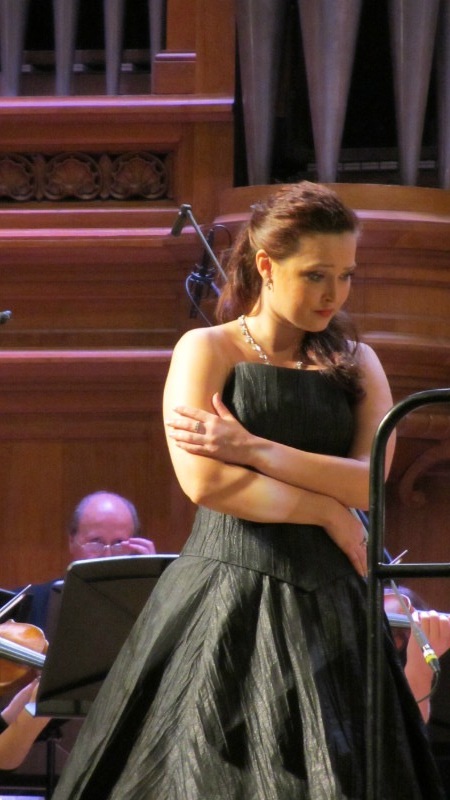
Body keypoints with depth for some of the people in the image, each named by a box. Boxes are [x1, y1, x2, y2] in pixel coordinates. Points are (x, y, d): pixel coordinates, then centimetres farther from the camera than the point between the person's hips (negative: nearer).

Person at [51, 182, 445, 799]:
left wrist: (252, 449, -13)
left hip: (326, 605, 4)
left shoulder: (357, 364, 12)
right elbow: (204, 482, -12)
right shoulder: (206, 351, 2)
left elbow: (368, 482, -4)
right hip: (228, 601, -3)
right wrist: (327, 511, -7)